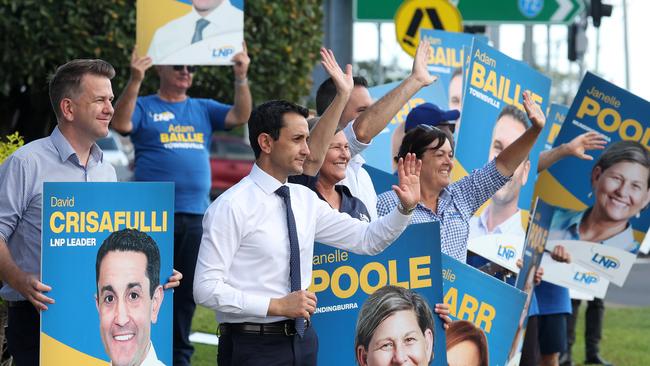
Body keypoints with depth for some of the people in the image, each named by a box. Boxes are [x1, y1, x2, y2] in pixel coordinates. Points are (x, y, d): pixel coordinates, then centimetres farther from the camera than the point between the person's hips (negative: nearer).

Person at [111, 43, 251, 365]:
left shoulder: (203, 109, 15)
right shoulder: (144, 107, 3)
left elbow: (240, 116, 3)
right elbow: (120, 124, -16)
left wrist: (241, 78, -11)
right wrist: (134, 81, -26)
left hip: (194, 215, 4)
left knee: (187, 292, 10)